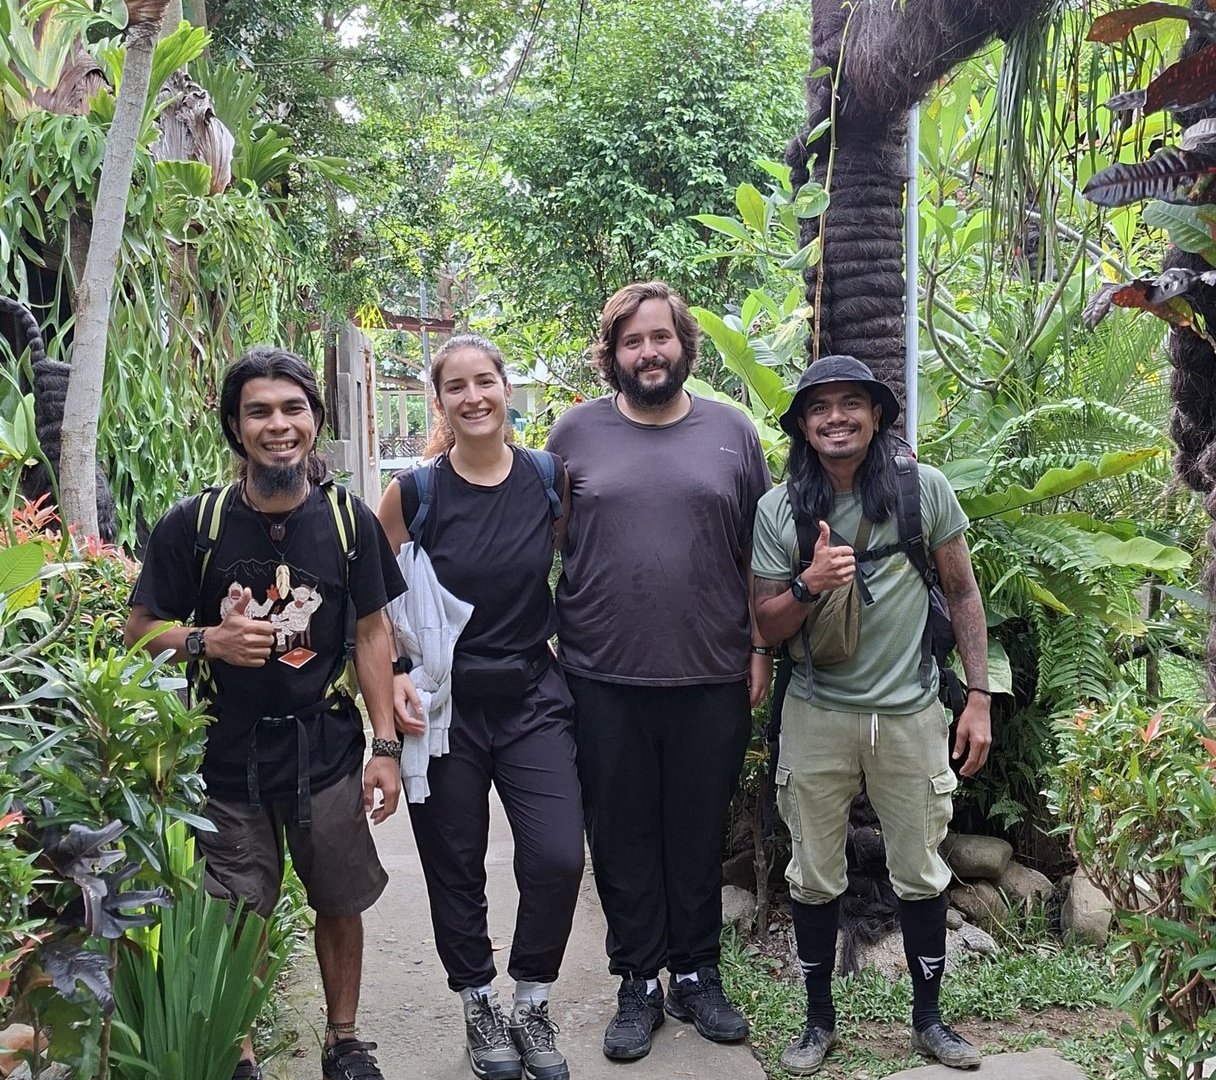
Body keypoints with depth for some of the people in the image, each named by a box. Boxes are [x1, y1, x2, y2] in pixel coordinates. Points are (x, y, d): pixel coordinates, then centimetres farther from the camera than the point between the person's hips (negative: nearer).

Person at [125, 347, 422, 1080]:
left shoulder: (349, 520, -4)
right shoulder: (193, 525, -9)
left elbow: (371, 632, 2)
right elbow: (140, 630, -1)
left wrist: (386, 745, -2)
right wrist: (208, 640, -21)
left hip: (325, 748, 1)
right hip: (228, 752, -1)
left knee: (340, 903, 13)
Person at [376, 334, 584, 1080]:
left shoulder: (551, 478, -3)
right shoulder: (415, 493, -7)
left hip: (534, 697, 1)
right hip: (444, 705, -1)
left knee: (558, 857, -7)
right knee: (456, 866, 9)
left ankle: (532, 1004, 17)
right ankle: (480, 1005, 31)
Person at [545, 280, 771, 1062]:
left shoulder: (731, 431, 4)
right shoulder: (576, 433, 2)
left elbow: (759, 553, 7)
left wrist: (762, 648, 3)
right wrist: (546, 651, 2)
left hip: (713, 679, 1)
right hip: (604, 681, 0)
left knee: (700, 835, 12)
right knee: (623, 839, 9)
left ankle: (697, 975, 29)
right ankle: (639, 983, 25)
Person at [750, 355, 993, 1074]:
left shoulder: (925, 489, -4)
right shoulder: (779, 510, -4)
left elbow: (964, 594, 4)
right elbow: (767, 627, 0)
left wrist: (980, 698, 0)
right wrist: (808, 584, -21)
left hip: (910, 714, 0)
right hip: (817, 715, 0)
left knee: (921, 874, 10)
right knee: (815, 878, 10)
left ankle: (929, 1020, 29)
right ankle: (820, 1021, 27)